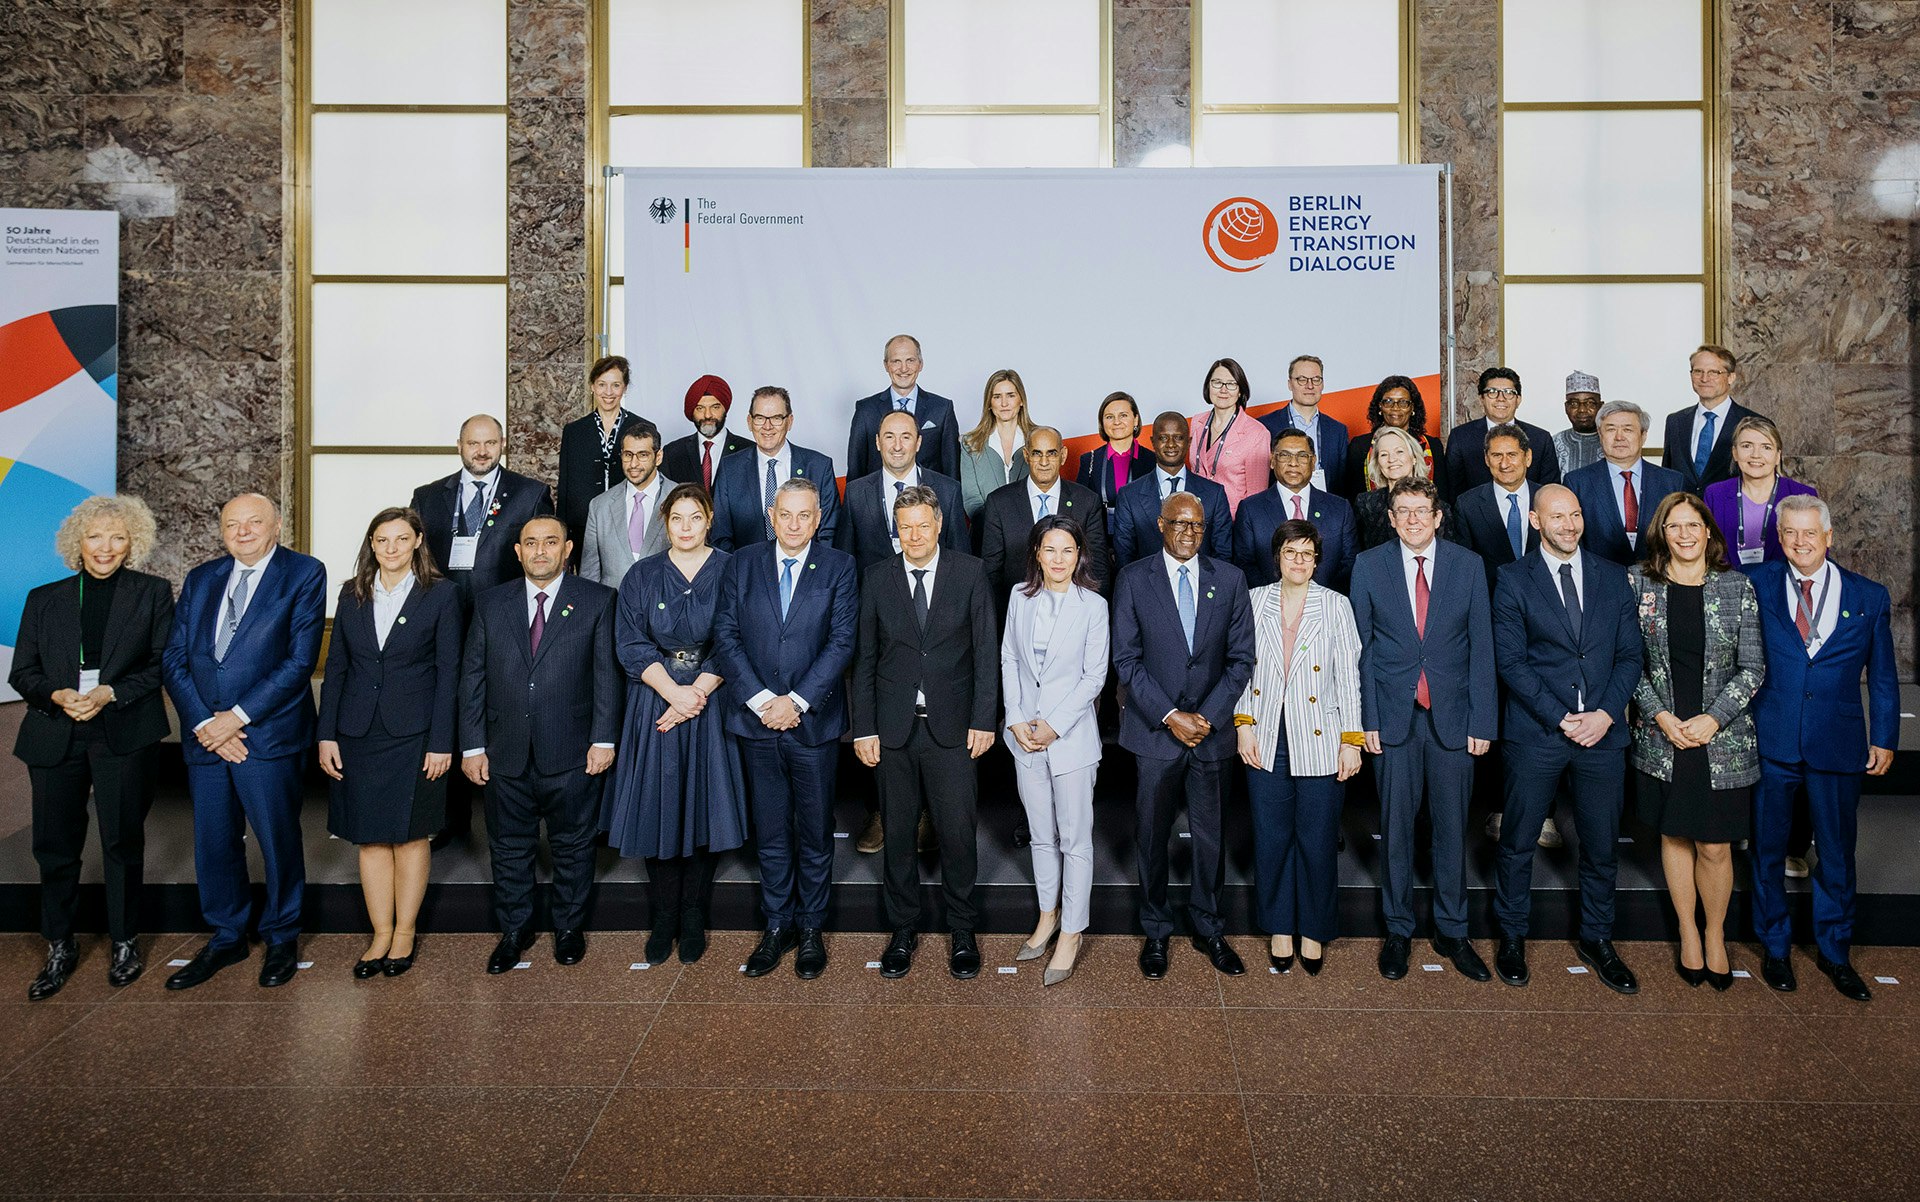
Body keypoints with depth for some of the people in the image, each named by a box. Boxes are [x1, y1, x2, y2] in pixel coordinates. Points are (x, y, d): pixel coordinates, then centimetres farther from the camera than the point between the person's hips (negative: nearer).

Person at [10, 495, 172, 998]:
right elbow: (22, 672, 9)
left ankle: (125, 943, 19)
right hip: (55, 736, 2)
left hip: (123, 735, -2)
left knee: (122, 842, 4)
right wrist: (58, 696, -11)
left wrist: (111, 693, -14)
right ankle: (59, 949, 22)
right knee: (55, 845, 7)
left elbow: (163, 664, 0)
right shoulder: (44, 599, 10)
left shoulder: (152, 593, 4)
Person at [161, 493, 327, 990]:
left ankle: (281, 939, 24)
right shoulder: (201, 579, 12)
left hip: (268, 735, -4)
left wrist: (237, 716, -13)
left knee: (278, 841, 5)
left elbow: (300, 660, -11)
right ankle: (226, 938, 30)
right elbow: (175, 659, 7)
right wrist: (203, 722, -7)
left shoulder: (304, 574, -3)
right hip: (204, 735, 5)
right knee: (213, 842, 12)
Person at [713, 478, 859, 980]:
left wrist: (796, 701, -14)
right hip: (756, 719, 2)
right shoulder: (742, 564, 5)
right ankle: (777, 925, 25)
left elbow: (842, 642, -7)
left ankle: (811, 928, 23)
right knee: (770, 832, 11)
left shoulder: (839, 568, 0)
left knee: (815, 831, 8)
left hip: (814, 721, -1)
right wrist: (760, 700, -12)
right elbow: (725, 636, -1)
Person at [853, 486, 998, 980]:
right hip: (893, 728, 1)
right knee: (899, 834, 10)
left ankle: (963, 932, 21)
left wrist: (983, 720, -4)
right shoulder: (877, 579, 4)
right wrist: (863, 728, 0)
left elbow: (986, 650, 1)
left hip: (951, 727, -1)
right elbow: (864, 658, 5)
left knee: (957, 833, 2)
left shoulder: (970, 573, 0)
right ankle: (903, 930, 26)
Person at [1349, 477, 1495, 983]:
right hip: (1394, 716, 0)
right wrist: (1367, 718, -4)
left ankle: (1451, 931, 25)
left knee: (1452, 827, 9)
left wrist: (1481, 722, -3)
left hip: (1453, 715, 1)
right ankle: (1398, 931, 22)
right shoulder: (1368, 565, 0)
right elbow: (1360, 647, 1)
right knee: (1395, 827, 7)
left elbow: (1481, 647, 2)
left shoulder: (1468, 565, 2)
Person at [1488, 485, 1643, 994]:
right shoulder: (1513, 579, -1)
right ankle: (1512, 937, 24)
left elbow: (1630, 654, 6)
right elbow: (1510, 661, -6)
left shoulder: (1612, 576, 8)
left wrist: (1606, 714, -8)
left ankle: (1596, 940, 29)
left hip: (1603, 730, 3)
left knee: (1602, 845, 11)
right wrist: (1562, 718, -13)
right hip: (1535, 732, -3)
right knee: (1518, 842, 7)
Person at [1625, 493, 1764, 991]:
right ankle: (1688, 933, 29)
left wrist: (1713, 718, -12)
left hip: (1722, 737, 0)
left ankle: (1715, 935, 26)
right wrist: (1660, 715, -10)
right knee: (1674, 835, 12)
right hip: (1661, 735, 1)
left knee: (1714, 846, 3)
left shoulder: (1737, 587, -1)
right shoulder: (1637, 582, -1)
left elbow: (1753, 667, -1)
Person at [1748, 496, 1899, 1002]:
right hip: (1770, 743, -1)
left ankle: (1834, 951, 30)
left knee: (1837, 852, 11)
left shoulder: (1869, 597, 3)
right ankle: (1775, 946, 27)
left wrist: (1884, 738, 6)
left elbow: (1883, 676, 8)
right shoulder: (1757, 586, -1)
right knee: (1767, 850, 10)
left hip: (1838, 746, 1)